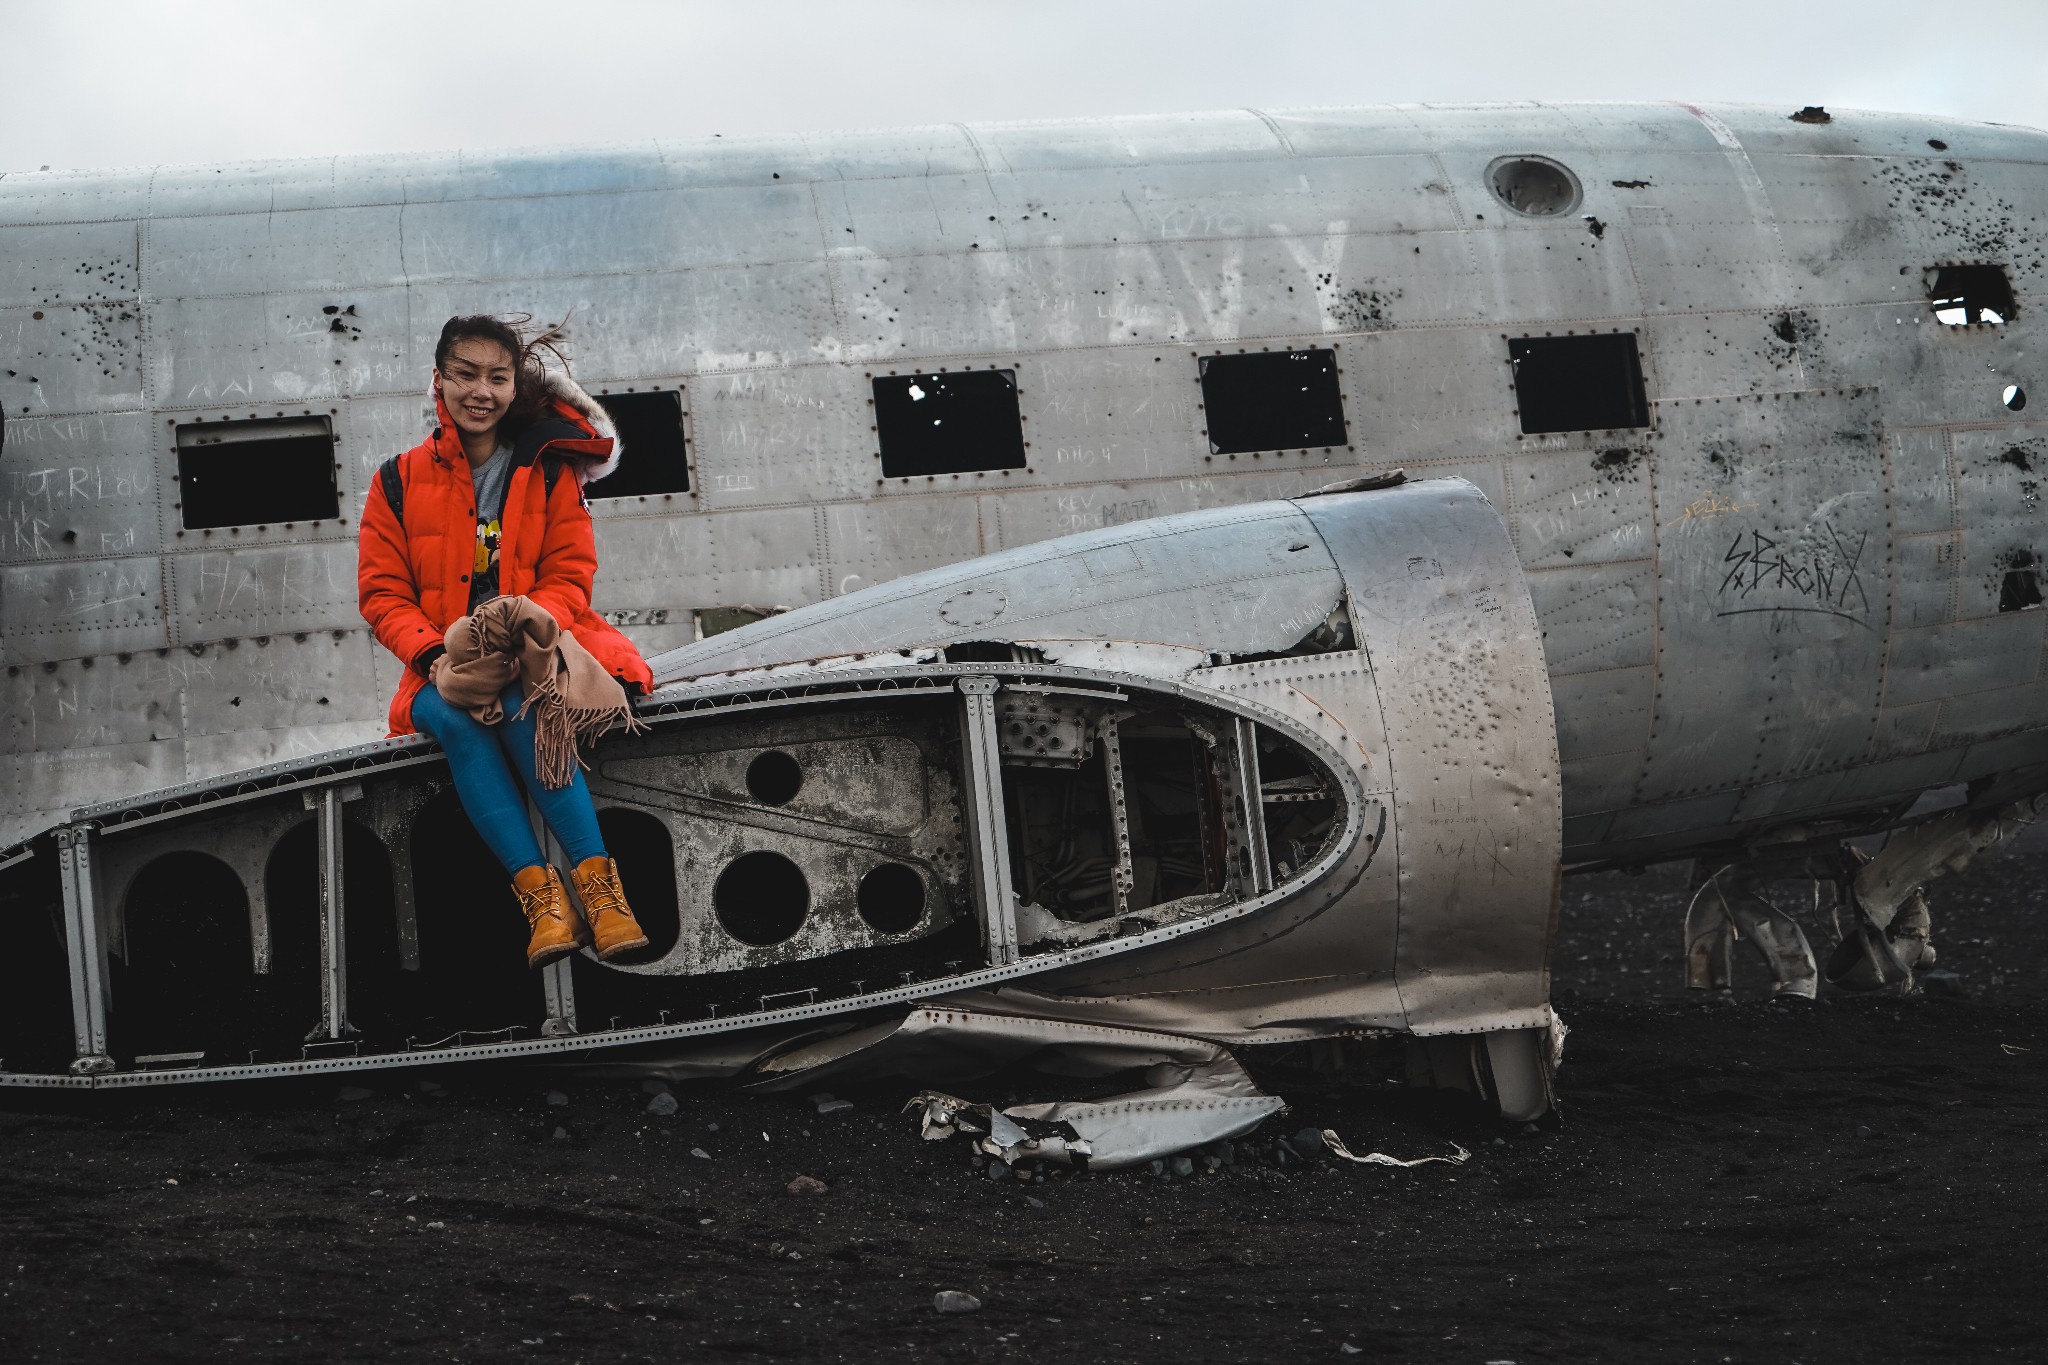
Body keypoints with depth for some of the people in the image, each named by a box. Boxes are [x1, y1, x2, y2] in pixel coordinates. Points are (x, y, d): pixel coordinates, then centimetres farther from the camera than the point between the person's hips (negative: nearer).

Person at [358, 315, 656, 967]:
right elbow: (382, 595, 4)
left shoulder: (549, 470, 8)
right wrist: (435, 657, -16)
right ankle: (537, 891, -40)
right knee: (453, 716, -34)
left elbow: (569, 576, 0)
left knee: (519, 707, -35)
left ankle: (595, 879, -38)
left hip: (534, 654, -1)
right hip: (446, 667, 1)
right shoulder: (399, 482, 9)